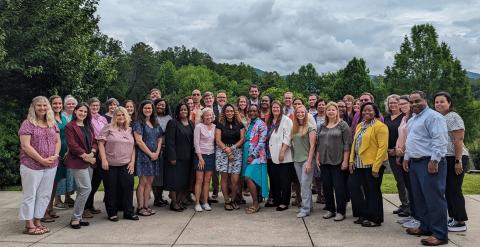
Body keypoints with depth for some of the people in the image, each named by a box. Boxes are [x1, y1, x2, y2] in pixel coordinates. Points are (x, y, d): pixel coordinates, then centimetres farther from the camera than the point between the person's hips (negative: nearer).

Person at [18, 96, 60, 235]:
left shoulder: (52, 123, 10)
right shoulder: (27, 124, -6)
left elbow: (58, 141, 12)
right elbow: (25, 146, -12)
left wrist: (55, 155, -6)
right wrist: (42, 160, -16)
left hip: (51, 166, 5)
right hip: (32, 165, -5)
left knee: (45, 195, 9)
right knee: (30, 195, 2)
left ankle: (37, 222, 20)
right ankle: (29, 225, 10)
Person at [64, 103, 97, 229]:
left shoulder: (89, 126, 17)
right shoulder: (70, 126, -4)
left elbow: (94, 142, 13)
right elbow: (72, 145, -12)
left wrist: (92, 154, -5)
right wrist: (85, 156, -14)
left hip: (89, 161, 7)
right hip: (77, 161, -7)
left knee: (82, 190, 10)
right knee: (86, 188, -12)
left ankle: (78, 217, 19)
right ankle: (75, 218, -1)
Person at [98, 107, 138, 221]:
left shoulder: (129, 130, 12)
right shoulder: (108, 128, 0)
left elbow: (133, 147, 12)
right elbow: (101, 143, -5)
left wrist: (132, 161, 3)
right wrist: (104, 160, -12)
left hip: (126, 165, 3)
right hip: (110, 165, -3)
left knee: (128, 187, 3)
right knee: (111, 189, 5)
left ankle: (128, 212, 15)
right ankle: (112, 213, 18)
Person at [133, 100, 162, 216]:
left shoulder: (156, 124, 14)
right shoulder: (139, 123, -5)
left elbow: (159, 139, 14)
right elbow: (139, 141, -13)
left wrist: (157, 153, -2)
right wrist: (150, 153, -12)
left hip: (154, 156, 6)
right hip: (143, 155, -6)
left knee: (149, 182, 8)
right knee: (143, 182, -4)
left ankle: (146, 206, 15)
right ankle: (140, 207, 3)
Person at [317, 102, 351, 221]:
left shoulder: (343, 125, -3)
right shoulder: (322, 126, 13)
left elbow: (347, 144, -8)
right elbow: (318, 143, 16)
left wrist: (345, 160, -14)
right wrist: (317, 158, 10)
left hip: (338, 161, -5)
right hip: (324, 161, 5)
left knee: (339, 187, 0)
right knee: (327, 186, 9)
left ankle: (340, 211, 10)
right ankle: (330, 209, 21)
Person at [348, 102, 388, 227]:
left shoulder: (380, 126, -10)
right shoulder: (359, 126, 15)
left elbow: (383, 147, -16)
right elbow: (354, 143, 16)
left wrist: (376, 166, -20)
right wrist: (351, 160, 6)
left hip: (373, 164, -8)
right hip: (359, 164, 8)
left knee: (373, 191, 2)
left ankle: (375, 219, 17)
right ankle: (364, 215, 26)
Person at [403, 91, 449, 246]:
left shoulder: (433, 117, -11)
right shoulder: (412, 120, 19)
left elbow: (440, 141, -19)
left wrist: (434, 160, -23)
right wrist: (407, 157, 21)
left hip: (429, 163, -10)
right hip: (414, 163, 10)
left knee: (434, 199, -6)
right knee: (419, 198, 15)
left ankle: (440, 234, 1)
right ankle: (425, 227, 27)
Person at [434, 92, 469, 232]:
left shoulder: (453, 117, -11)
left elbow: (459, 140, -16)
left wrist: (458, 161, -20)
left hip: (454, 159, -8)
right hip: (443, 159, 8)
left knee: (454, 190, -4)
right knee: (447, 190, 12)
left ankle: (460, 222, 5)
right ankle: (452, 218, 23)